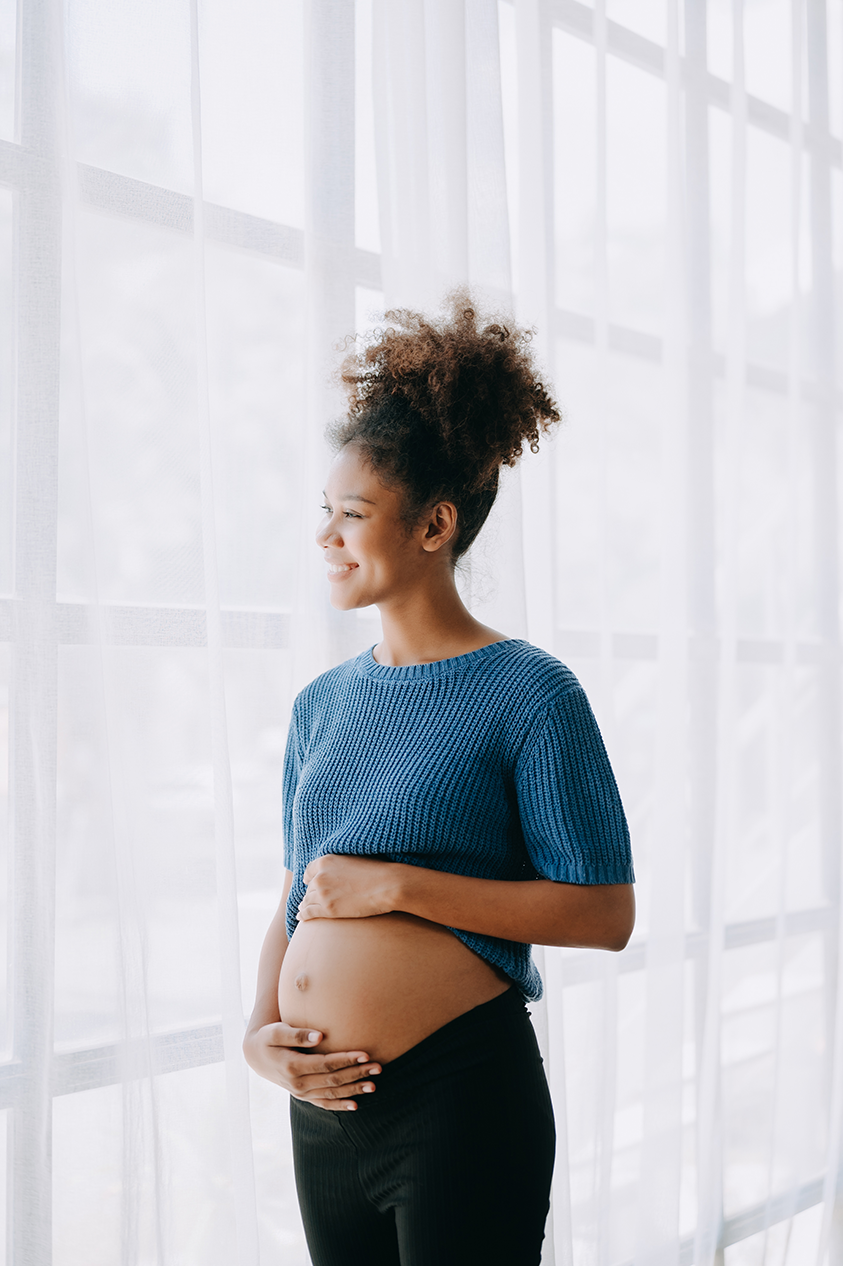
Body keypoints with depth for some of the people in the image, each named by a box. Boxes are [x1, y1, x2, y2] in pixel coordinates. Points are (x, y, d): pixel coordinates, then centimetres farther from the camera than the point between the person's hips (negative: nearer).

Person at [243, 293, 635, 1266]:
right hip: (323, 1103, 6)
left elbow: (605, 912, -13)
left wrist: (396, 886, -16)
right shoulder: (323, 705, 10)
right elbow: (297, 893, 14)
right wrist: (260, 1032, -3)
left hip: (461, 1098, -6)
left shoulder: (529, 692, -8)